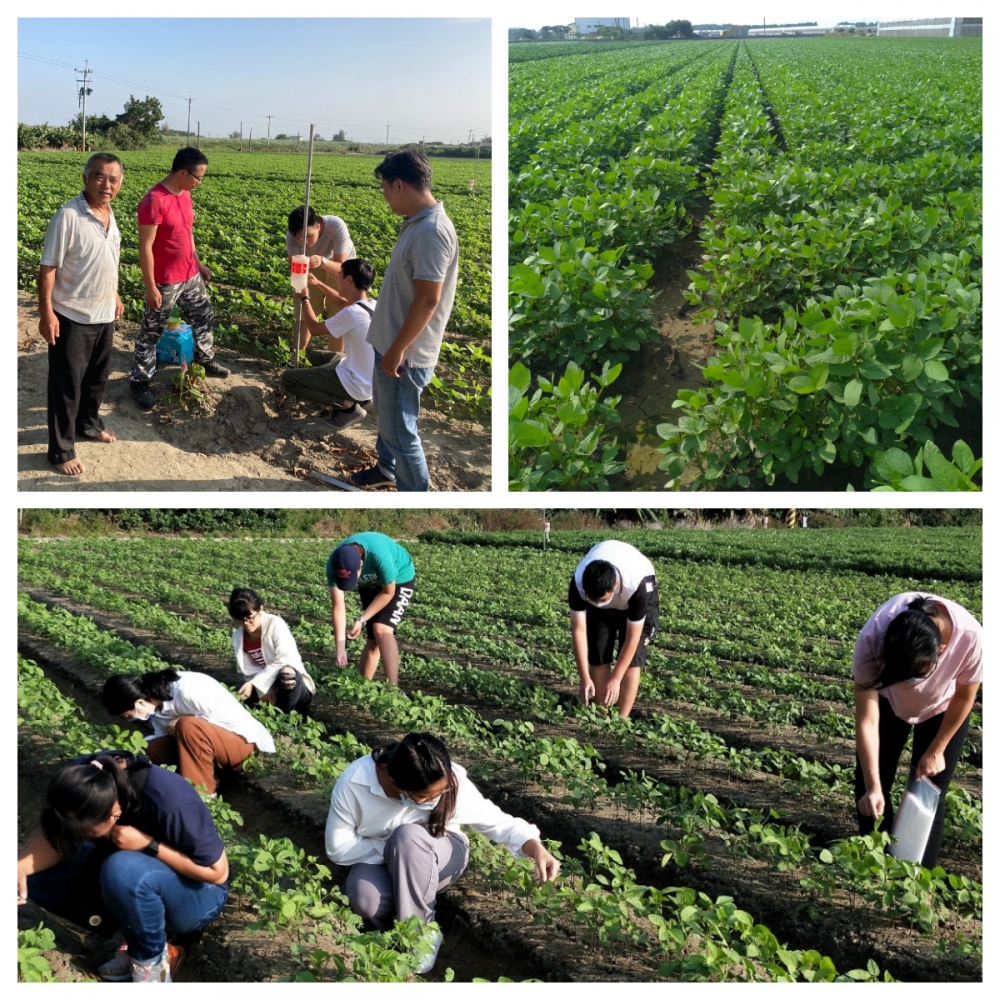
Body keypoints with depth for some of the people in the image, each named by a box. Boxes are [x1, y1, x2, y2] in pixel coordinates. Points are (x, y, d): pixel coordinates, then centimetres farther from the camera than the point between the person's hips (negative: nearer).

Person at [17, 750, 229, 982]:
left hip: (197, 894, -6)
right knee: (38, 875, -13)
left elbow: (218, 871, -25)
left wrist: (148, 844, -31)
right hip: (135, 880, 6)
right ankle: (133, 937, -3)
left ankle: (151, 961, -12)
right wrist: (21, 866, -33)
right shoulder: (84, 776, -20)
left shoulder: (170, 800, -34)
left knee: (123, 871, -37)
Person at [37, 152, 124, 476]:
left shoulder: (109, 213, 3)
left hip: (104, 315, 7)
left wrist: (115, 296, 21)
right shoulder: (68, 217, -21)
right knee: (66, 385, 3)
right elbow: (48, 267, -18)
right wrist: (46, 312, -20)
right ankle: (61, 450, 14)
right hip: (72, 318, -7)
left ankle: (89, 423, 45)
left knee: (97, 377, 23)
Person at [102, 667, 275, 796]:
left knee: (189, 727, -34)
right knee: (152, 749, -7)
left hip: (241, 739, -8)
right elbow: (165, 734, 5)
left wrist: (184, 723, -21)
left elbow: (231, 720, -25)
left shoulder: (187, 690, -28)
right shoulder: (158, 698, -3)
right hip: (207, 741, 8)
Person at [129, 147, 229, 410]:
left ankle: (205, 360, 46)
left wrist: (198, 262, 20)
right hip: (165, 282, -8)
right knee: (151, 333, 5)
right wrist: (150, 288, -21)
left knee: (204, 317, 24)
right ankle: (139, 381, 18)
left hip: (190, 275, 8)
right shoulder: (154, 200, -24)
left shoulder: (184, 194, 3)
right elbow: (145, 247, -22)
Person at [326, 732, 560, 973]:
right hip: (378, 858, 0)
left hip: (438, 858, 0)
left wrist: (536, 848, -36)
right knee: (365, 899, -35)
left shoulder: (451, 781, -28)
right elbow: (338, 848, -17)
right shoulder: (353, 784, -29)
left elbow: (496, 821, -18)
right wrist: (393, 848, -25)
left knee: (409, 836, -36)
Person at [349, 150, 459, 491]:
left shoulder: (431, 231, -25)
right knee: (386, 414, 27)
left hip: (405, 354, -10)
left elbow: (428, 300, -27)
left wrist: (397, 350, -22)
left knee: (400, 428, -1)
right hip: (390, 342, 10)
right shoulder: (416, 223, 8)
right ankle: (387, 468, 48)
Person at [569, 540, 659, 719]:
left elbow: (632, 638, -33)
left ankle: (621, 718, -8)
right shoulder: (578, 583, -37)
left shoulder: (636, 585, -44)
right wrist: (585, 677, -30)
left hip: (638, 593, -2)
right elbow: (579, 631, -28)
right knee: (597, 655, -4)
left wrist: (615, 679, -30)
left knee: (632, 658, -12)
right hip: (599, 589, 3)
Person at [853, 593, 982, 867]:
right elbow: (866, 720, -31)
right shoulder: (872, 639, -42)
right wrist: (873, 786, -33)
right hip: (887, 697, 1)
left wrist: (936, 751, -9)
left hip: (942, 705, 0)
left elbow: (964, 696, -17)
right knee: (870, 784, 3)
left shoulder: (970, 637, -41)